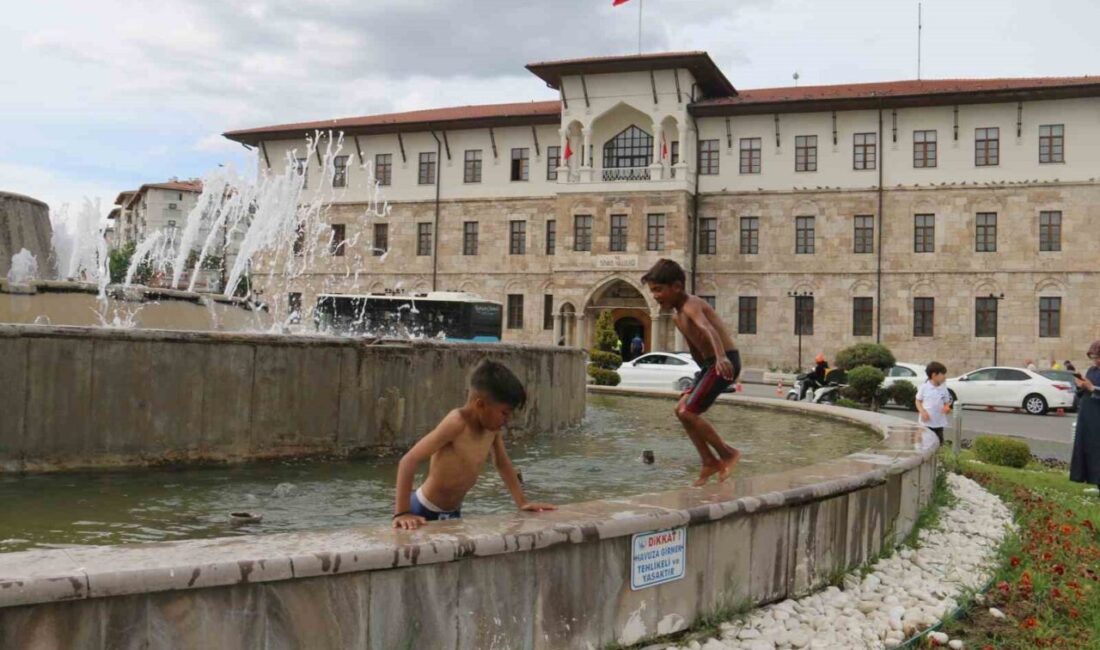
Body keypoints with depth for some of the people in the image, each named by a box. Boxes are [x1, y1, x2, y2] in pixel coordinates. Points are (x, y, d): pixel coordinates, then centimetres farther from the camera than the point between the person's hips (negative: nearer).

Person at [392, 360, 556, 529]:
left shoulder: (492, 427, -5)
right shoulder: (456, 423, -28)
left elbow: (503, 464, 13)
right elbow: (408, 461, -31)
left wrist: (522, 502, 10)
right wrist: (402, 513, -35)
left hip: (453, 512, 8)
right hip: (424, 512, -7)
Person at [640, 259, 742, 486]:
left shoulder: (691, 305, -17)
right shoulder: (676, 316, 13)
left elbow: (707, 329, -38)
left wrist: (721, 357, -55)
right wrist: (705, 371, 30)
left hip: (726, 362, -10)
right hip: (711, 364, 10)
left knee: (688, 412, -13)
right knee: (682, 409, 10)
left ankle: (728, 453, -1)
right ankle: (709, 462, 13)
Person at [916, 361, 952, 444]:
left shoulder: (944, 389, 3)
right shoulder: (924, 387, -6)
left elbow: (947, 403, 10)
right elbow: (918, 401, 2)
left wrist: (947, 408, -14)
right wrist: (922, 411, -16)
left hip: (939, 423, 3)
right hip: (926, 423, -3)